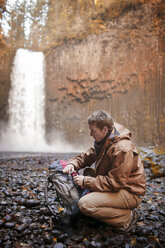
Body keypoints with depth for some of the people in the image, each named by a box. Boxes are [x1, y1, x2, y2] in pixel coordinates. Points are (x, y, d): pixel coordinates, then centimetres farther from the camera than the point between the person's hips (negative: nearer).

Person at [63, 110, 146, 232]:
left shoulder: (122, 149, -28)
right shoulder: (103, 141, 2)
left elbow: (114, 183, -28)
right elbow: (88, 156, 14)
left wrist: (86, 182, -23)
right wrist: (73, 164, -6)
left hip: (130, 193, -9)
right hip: (118, 184, 10)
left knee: (85, 204, -22)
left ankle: (127, 216, -8)